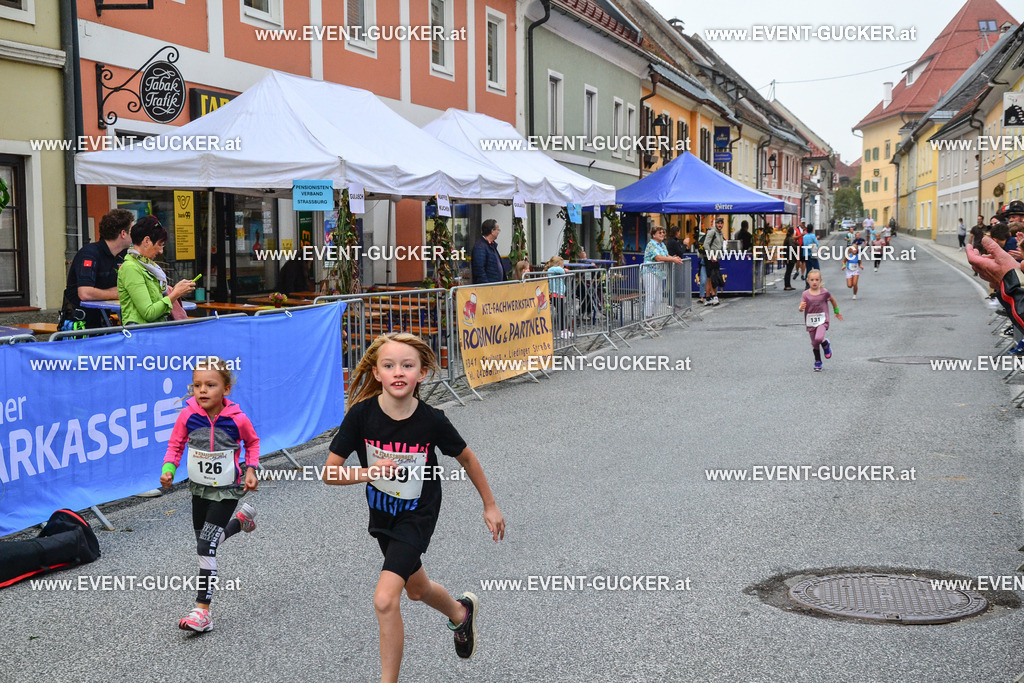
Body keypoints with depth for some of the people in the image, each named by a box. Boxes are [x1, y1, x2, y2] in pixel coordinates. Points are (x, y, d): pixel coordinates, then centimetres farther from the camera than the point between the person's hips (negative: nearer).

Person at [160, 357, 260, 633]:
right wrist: (169, 469, -15)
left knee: (206, 548, -12)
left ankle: (202, 611, -5)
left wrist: (251, 469, -6)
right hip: (199, 488, 5)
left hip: (227, 490, -5)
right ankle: (241, 519, 50)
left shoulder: (237, 419, -18)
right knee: (205, 543, 21)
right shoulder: (188, 415, -13)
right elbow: (175, 445, 2)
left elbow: (252, 442, 4)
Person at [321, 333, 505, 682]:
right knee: (417, 589, 26)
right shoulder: (362, 414, -20)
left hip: (418, 515, -4)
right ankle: (461, 612, 58)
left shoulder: (432, 421, -23)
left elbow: (467, 458, -4)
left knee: (385, 598, -19)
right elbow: (330, 472, -15)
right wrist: (370, 472, -33)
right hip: (382, 513, 4)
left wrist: (490, 505, 4)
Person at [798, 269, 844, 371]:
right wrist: (801, 308, -35)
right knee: (814, 343, 11)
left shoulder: (824, 292, -5)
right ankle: (818, 362, 29)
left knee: (819, 338, -26)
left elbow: (832, 300, 14)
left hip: (822, 320, -2)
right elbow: (801, 308, -11)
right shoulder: (805, 294, -5)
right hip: (810, 322, 2)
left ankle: (826, 344, 10)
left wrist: (837, 312, 23)